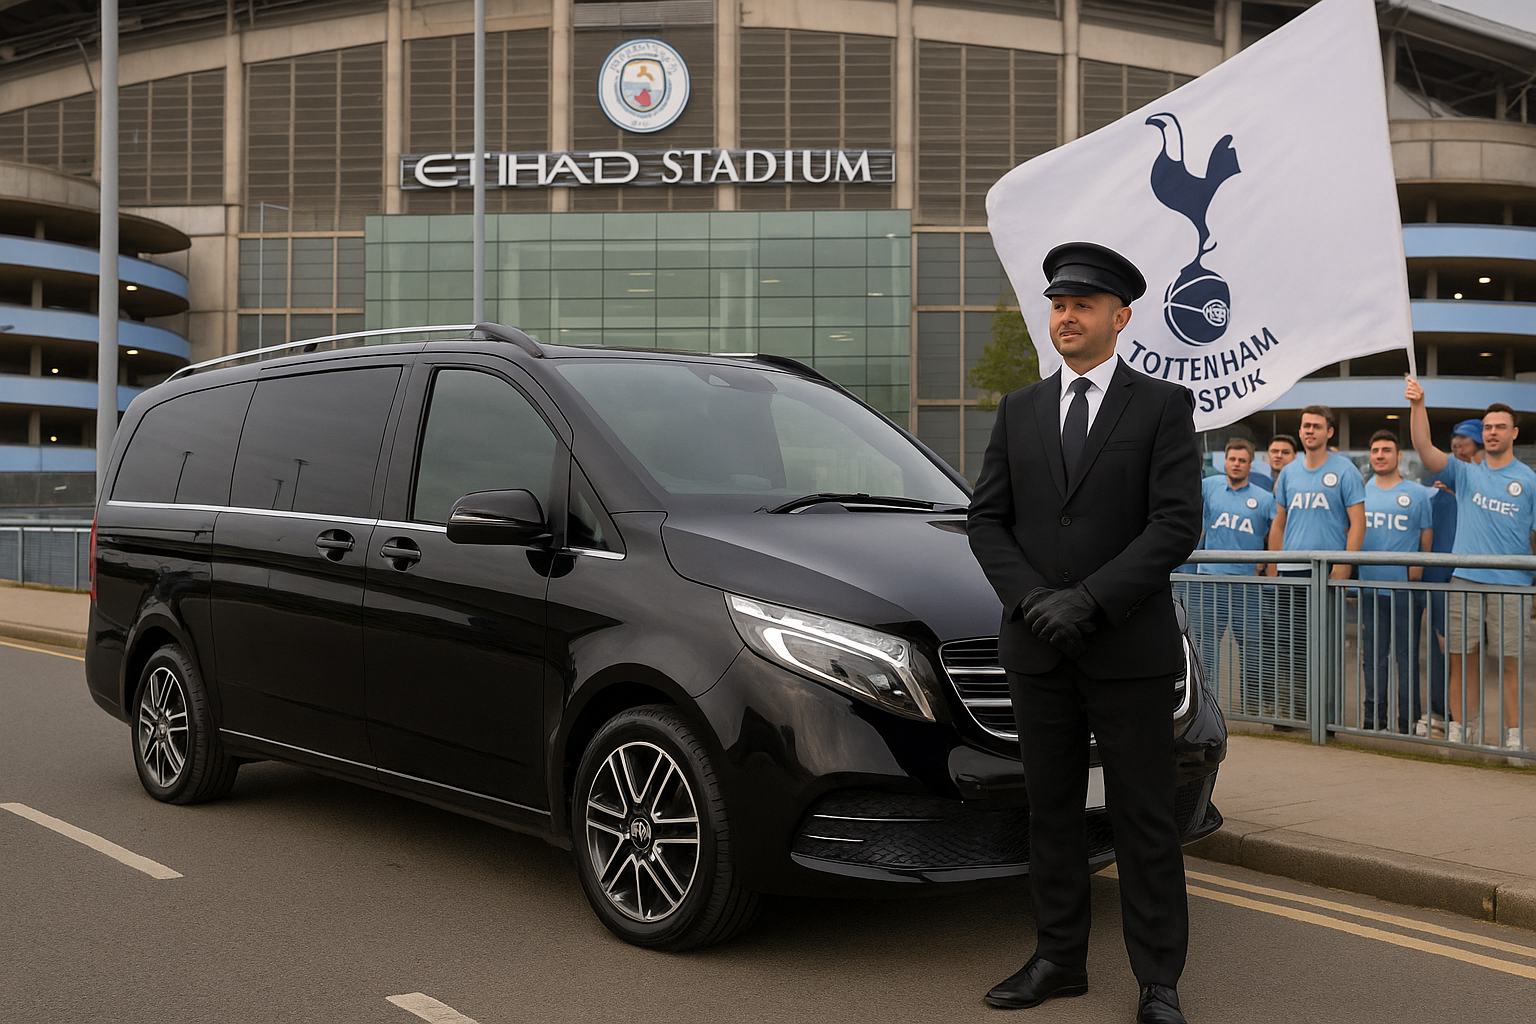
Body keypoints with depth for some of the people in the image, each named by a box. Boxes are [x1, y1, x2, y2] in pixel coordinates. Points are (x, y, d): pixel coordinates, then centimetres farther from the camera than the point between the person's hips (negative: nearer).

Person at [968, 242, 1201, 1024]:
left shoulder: (1162, 407, 0)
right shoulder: (1018, 411, 11)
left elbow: (1177, 522, -9)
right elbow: (986, 519, 7)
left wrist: (1089, 600, -17)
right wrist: (1032, 599, -9)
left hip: (1130, 649, -4)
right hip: (1037, 650, 4)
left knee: (1145, 820, 3)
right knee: (1051, 811, 12)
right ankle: (1059, 959, 25)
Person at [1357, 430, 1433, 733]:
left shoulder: (1417, 494, 1)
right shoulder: (1361, 492, 12)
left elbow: (1427, 533, 3)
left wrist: (1419, 566, -9)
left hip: (1404, 587, -3)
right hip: (1369, 584, 4)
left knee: (1406, 655, 0)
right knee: (1372, 655, 8)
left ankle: (1408, 721, 6)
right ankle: (1373, 717, 15)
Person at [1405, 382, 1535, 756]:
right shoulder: (1466, 473, 10)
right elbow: (1425, 449, -2)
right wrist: (1417, 406, -13)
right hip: (1465, 580, 2)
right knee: (1461, 658, 4)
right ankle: (1462, 730, 14)